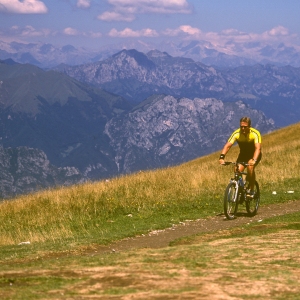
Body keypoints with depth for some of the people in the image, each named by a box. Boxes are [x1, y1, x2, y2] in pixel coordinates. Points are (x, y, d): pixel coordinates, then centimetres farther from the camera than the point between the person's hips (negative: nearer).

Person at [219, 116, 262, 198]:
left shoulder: (255, 134, -29)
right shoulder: (236, 134, -22)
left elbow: (258, 148, -41)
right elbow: (227, 145, -29)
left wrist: (254, 160, -59)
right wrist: (222, 157, -46)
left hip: (254, 154, -3)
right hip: (243, 154, 3)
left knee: (250, 166, -32)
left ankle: (251, 190, -17)